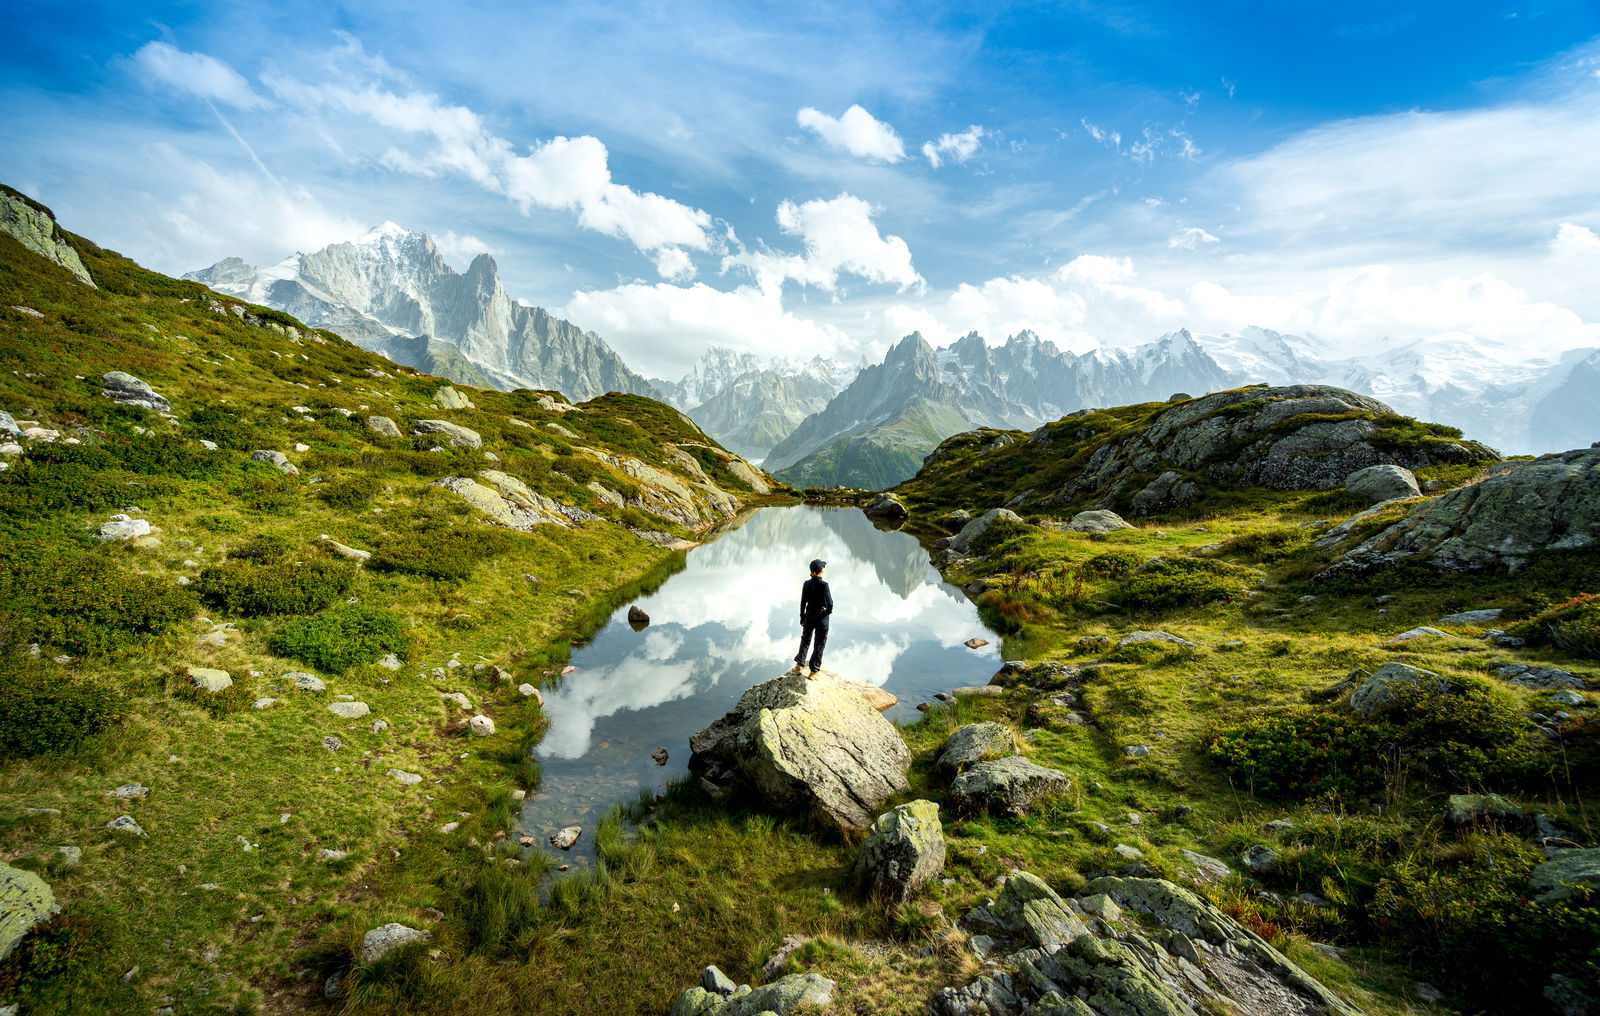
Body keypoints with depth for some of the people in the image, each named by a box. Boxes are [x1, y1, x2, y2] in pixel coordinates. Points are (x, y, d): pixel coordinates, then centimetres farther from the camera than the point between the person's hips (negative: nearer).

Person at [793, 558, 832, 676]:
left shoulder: (807, 584, -4)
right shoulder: (823, 585, -18)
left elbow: (803, 602, 3)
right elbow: (829, 603, -19)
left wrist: (802, 618, 13)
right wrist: (828, 611, 2)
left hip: (809, 617, 4)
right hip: (822, 618, -4)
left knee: (805, 640, 22)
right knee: (819, 645, 8)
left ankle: (799, 664, 17)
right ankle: (814, 671, 12)